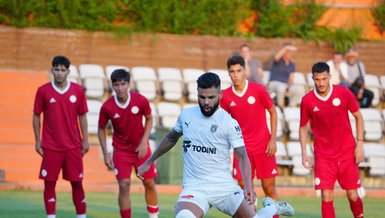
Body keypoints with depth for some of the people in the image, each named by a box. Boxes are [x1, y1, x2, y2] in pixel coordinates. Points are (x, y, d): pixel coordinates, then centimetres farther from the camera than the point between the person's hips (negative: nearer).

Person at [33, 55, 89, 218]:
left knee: (77, 183, 4)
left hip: (73, 146, 1)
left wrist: (85, 140, 3)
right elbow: (36, 116, 4)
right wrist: (37, 141, 0)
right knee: (49, 183, -1)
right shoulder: (43, 91, -2)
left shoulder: (78, 91, 1)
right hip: (51, 147, -1)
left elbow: (82, 117, 7)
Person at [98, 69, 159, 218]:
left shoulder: (141, 100, -16)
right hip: (121, 150, -1)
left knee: (149, 183, 7)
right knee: (124, 185, -9)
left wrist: (144, 142, -9)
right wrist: (105, 154, -7)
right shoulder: (107, 107, -17)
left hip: (141, 148, 1)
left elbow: (149, 119, 1)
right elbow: (101, 129, -3)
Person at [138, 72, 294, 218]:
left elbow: (242, 156, -9)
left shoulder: (229, 123, -4)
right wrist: (149, 162, 29)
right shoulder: (186, 115, 7)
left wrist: (248, 187, -24)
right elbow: (170, 138, 25)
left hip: (224, 187, -1)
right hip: (194, 187, 1)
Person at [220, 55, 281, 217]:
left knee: (269, 188, 2)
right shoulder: (226, 96, -1)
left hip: (263, 147, -2)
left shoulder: (259, 90, -8)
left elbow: (272, 112, 1)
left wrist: (273, 139, -5)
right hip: (242, 149, 2)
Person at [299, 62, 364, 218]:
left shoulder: (343, 93, -8)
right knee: (326, 197, -9)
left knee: (353, 196, 3)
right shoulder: (307, 101, -7)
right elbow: (303, 127, 7)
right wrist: (304, 153, -1)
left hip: (347, 153, 0)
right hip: (323, 156, 0)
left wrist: (360, 144, -4)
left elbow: (358, 117, 3)